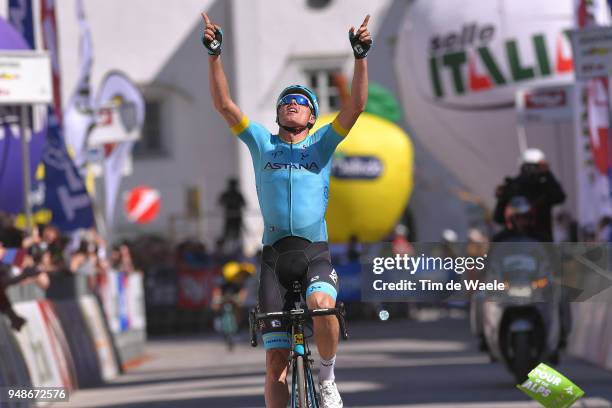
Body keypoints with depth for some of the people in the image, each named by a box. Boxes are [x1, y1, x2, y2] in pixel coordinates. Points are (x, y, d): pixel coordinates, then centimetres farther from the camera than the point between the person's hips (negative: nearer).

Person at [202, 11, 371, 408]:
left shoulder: (322, 144, 12)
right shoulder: (263, 144, 15)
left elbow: (356, 106, 0)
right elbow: (224, 104, 6)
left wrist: (361, 56, -11)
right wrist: (215, 54, -4)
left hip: (315, 252, -1)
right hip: (275, 255, 1)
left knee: (321, 304, -34)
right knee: (276, 360, -3)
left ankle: (327, 375, -8)